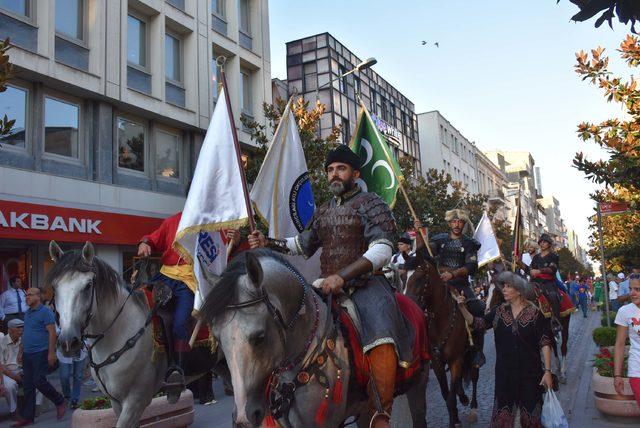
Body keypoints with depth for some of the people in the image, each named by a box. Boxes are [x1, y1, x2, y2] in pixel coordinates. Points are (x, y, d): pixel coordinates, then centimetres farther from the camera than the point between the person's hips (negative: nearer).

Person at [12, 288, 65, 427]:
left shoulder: (45, 312, -10)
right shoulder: (27, 313, 16)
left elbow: (52, 333, -15)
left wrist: (51, 353, -20)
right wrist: (21, 351, 16)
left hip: (41, 353, -8)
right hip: (27, 354, 8)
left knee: (39, 381, -11)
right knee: (27, 385, 8)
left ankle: (60, 402, 9)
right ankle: (27, 417, 14)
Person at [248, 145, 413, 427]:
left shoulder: (371, 204, -1)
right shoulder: (324, 211, 19)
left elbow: (382, 250, -15)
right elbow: (302, 245, 29)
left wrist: (342, 275, -27)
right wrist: (268, 243, 11)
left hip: (365, 284, -6)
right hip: (328, 287, 7)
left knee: (382, 339, -33)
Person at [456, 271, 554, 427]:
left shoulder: (534, 313, -8)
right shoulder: (499, 311, 1)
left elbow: (545, 343, -8)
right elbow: (477, 323, -2)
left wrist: (547, 371, -12)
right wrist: (462, 308, -17)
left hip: (530, 373, -3)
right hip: (504, 372, 3)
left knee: (530, 411, 10)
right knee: (503, 411, 13)